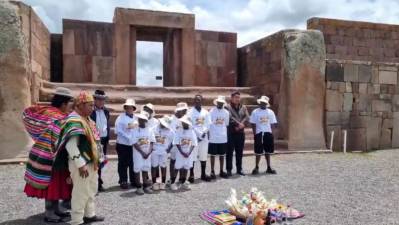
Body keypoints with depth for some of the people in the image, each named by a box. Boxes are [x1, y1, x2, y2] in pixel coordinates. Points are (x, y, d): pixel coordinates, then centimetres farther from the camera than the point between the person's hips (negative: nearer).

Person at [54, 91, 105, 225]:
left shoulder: (87, 119, 12)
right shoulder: (74, 120, -20)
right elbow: (71, 145, -27)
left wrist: (98, 159, 19)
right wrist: (81, 164, -25)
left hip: (91, 162, 10)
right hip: (81, 164, -10)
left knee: (91, 190, 21)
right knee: (81, 193, 0)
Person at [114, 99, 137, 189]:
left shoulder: (136, 118, 7)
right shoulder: (120, 118, -5)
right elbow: (119, 131, -11)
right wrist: (129, 138, -15)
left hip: (134, 145, 4)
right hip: (123, 145, -4)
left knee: (133, 164, 11)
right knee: (123, 164, 5)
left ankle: (133, 181, 23)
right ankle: (123, 181, 15)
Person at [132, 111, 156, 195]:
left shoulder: (149, 130, 2)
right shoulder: (135, 131, -6)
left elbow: (152, 143, 2)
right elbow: (135, 144, -10)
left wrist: (148, 152, -11)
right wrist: (142, 153, -14)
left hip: (147, 153, 3)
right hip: (138, 153, -3)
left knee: (145, 169, 10)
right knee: (137, 169, 2)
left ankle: (146, 186, 20)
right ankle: (138, 187, 11)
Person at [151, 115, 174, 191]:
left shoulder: (170, 132, -2)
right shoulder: (154, 129, -2)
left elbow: (172, 142, 5)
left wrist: (168, 150, -3)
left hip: (164, 152, 0)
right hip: (154, 151, 0)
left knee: (163, 167, 7)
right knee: (154, 166, 4)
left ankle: (163, 183, 19)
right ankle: (154, 183, 14)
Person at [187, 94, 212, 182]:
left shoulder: (205, 112, 10)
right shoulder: (190, 112, -2)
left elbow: (208, 124, 5)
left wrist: (204, 132, -11)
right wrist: (198, 134, -13)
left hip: (204, 137, 4)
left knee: (204, 156, 9)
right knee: (193, 156, -3)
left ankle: (203, 174, 19)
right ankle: (191, 175, 6)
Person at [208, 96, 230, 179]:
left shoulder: (226, 112, 6)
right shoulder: (212, 111, -5)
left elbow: (227, 124, 10)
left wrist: (225, 134, 8)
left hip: (223, 138, 3)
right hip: (213, 138, -3)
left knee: (222, 155, 10)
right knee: (213, 155, 4)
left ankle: (221, 171, 19)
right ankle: (212, 171, 12)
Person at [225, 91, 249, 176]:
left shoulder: (243, 107, 13)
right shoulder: (227, 107, -4)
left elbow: (247, 117, 1)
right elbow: (230, 118, -16)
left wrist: (241, 124, -14)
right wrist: (239, 124, -16)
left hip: (241, 132, 5)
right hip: (231, 132, -5)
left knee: (239, 152, 11)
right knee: (230, 152, 1)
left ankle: (239, 169, 21)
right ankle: (229, 169, 9)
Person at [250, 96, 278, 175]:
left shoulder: (270, 112, 6)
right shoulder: (255, 112, -2)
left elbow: (273, 124, 7)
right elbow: (253, 124, -3)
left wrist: (272, 134, -1)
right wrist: (255, 134, -9)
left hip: (268, 133, 3)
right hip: (259, 133, -3)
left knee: (268, 151, 10)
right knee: (258, 152, 1)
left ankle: (269, 167, 19)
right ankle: (256, 167, 12)